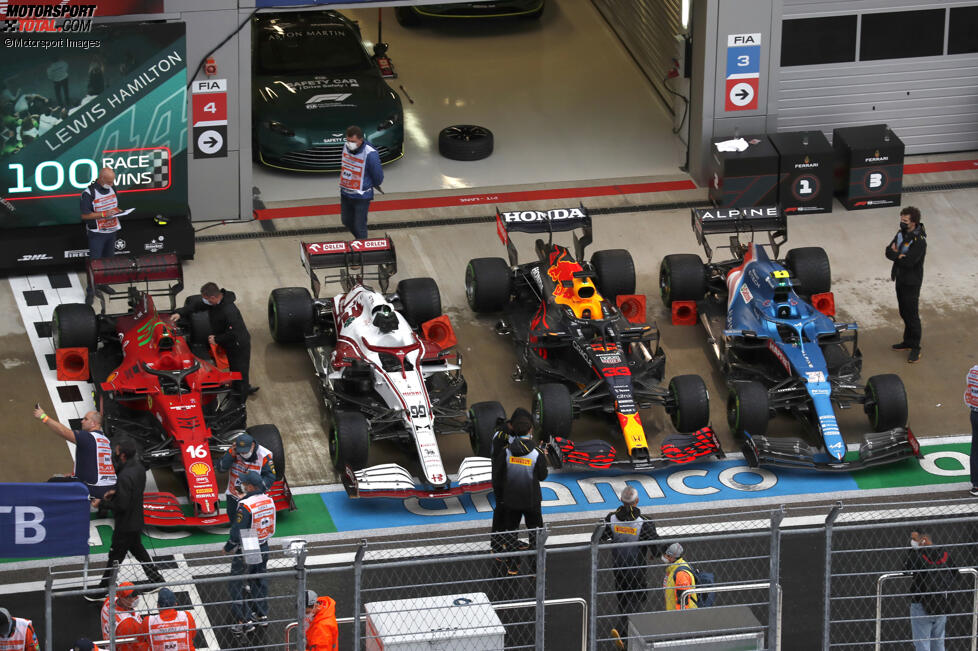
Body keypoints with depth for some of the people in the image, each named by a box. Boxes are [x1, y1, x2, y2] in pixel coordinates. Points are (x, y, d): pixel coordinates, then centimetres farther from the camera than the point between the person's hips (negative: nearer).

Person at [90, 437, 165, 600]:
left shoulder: (125, 476, -31)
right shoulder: (139, 467, -2)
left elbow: (121, 506, -28)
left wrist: (102, 502, -16)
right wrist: (114, 493, 1)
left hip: (125, 525, -9)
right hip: (136, 521, 9)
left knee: (115, 557, 4)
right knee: (138, 549, 26)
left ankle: (103, 591, 16)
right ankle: (156, 579, 33)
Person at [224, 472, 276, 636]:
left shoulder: (246, 506, -26)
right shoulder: (269, 501, -3)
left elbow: (237, 532, -23)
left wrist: (228, 548, -6)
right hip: (264, 548, 7)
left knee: (235, 586, 4)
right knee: (259, 581, 24)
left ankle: (245, 621, 5)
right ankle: (262, 615, 35)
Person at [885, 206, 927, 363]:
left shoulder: (919, 241, -23)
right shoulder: (901, 234, 3)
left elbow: (908, 262, -29)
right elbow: (888, 251, 0)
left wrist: (895, 253, -14)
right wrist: (899, 255, -20)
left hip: (912, 283, -8)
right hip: (900, 279, 8)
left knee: (912, 315, -2)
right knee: (904, 313, 19)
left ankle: (915, 349, 7)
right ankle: (908, 341, 33)